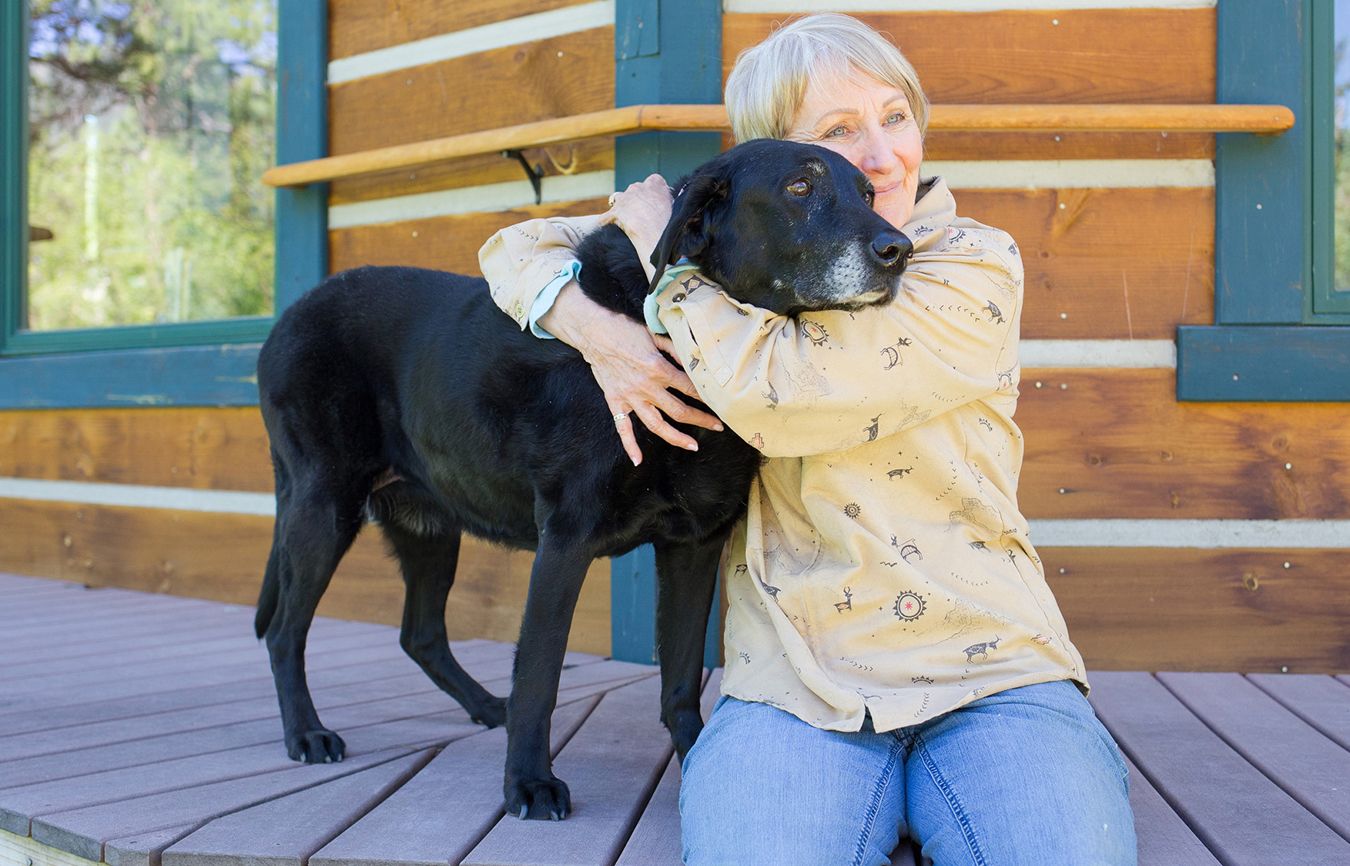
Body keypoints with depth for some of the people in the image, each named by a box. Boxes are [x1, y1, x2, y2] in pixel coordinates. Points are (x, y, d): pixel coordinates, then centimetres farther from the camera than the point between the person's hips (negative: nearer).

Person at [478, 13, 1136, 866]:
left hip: (989, 672, 0)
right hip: (793, 687, 1)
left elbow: (772, 393, -15)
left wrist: (661, 232, -2)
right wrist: (603, 336, -8)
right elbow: (519, 249, 14)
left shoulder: (976, 266, -1)